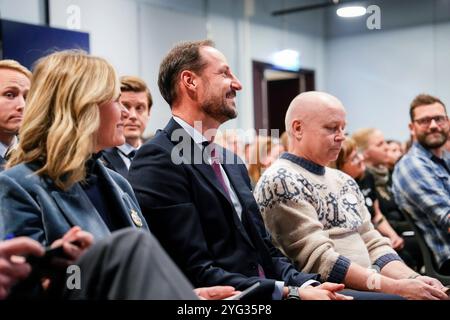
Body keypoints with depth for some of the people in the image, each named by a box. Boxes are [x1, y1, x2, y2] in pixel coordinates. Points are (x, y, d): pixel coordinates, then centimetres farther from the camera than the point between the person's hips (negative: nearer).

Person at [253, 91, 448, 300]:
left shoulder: (344, 181, 18)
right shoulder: (280, 181, -9)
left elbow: (374, 246, 13)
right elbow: (319, 260, -16)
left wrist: (413, 279, -5)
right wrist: (396, 288, -19)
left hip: (368, 289, 7)